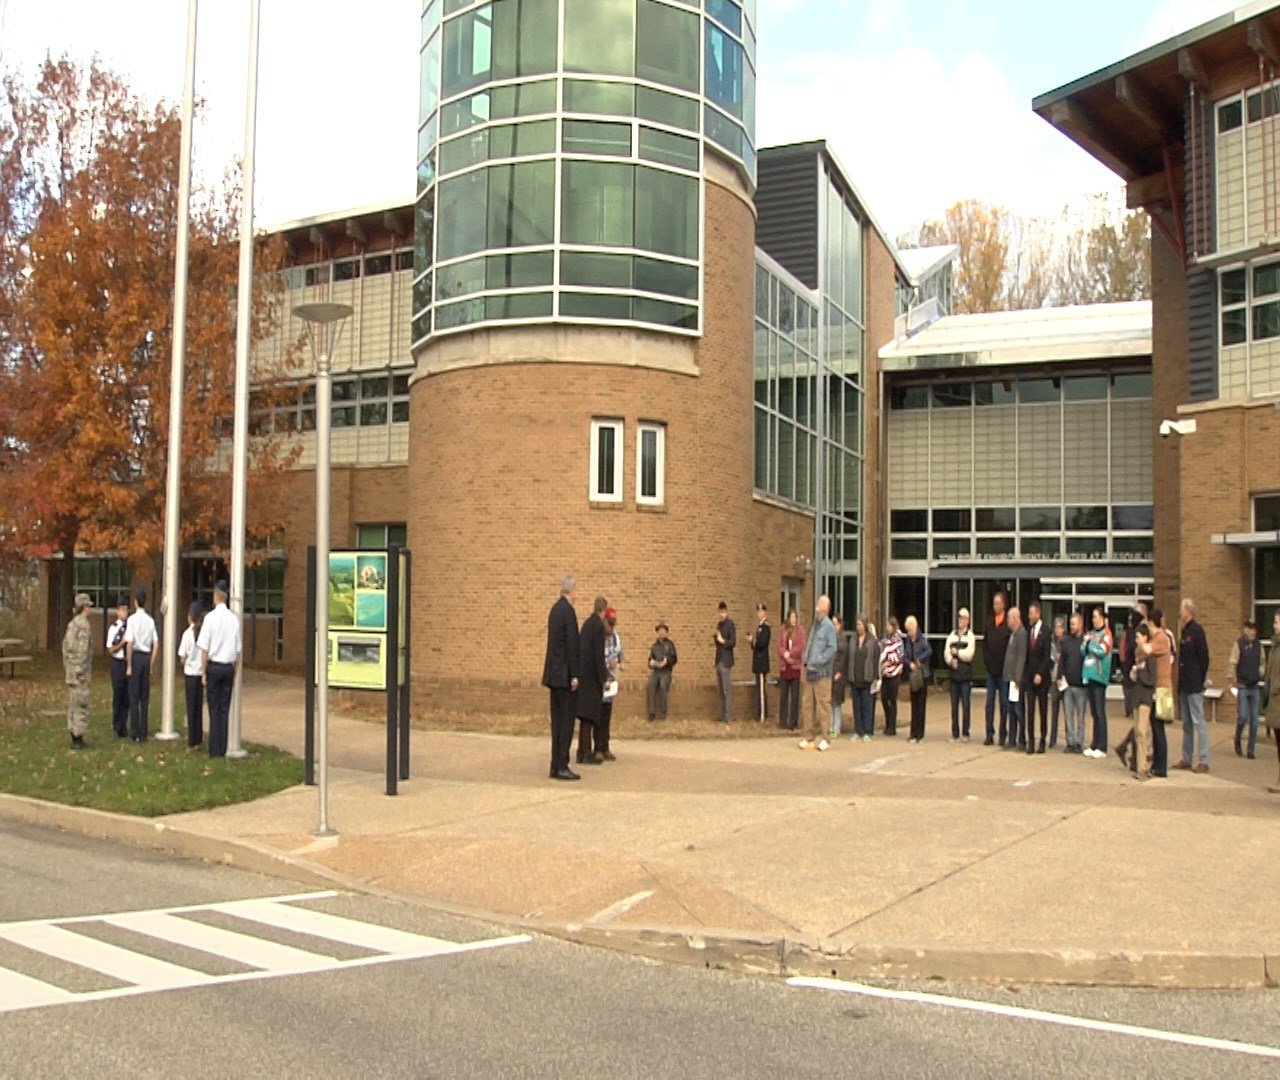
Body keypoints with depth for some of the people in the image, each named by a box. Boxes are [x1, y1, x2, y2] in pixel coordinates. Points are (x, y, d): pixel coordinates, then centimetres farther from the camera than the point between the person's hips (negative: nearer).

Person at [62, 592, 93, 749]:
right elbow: (83, 650, -20)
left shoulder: (71, 624, 12)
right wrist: (82, 673, -19)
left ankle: (74, 737, 17)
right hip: (80, 669, -9)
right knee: (81, 703, -5)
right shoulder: (84, 624, -16)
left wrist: (66, 668, 20)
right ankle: (78, 738, -4)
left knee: (72, 702, 12)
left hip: (70, 668, 9)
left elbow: (65, 647, 15)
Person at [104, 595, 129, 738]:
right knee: (117, 697, 4)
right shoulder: (113, 628, -8)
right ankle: (117, 728, 16)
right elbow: (110, 650, -7)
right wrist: (122, 643, -18)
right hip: (118, 664, -4)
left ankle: (124, 727, 20)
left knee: (127, 697, 10)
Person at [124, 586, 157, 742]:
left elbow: (129, 643, -12)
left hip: (136, 656, -4)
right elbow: (154, 644, 4)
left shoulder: (132, 619, -10)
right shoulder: (150, 620, 3)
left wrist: (129, 666, -7)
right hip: (147, 657, 4)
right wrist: (151, 664, 11)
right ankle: (143, 733, 12)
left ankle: (135, 733, 3)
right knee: (145, 696, 9)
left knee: (134, 696, 2)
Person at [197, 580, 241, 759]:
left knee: (214, 709, 3)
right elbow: (238, 650, 5)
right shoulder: (234, 618, 0)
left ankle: (215, 750, 5)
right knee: (225, 709, 8)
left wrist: (204, 673, 0)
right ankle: (222, 750, 11)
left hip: (214, 666, -3)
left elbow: (204, 649, -9)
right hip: (229, 667, 3)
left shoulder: (210, 617, -11)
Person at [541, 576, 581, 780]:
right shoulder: (568, 610, -14)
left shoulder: (555, 608, 13)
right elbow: (572, 644, -17)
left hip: (554, 673, 9)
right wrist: (574, 675, -15)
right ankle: (562, 766, -5)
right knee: (566, 720, -5)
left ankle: (555, 766, 12)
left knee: (557, 721, 10)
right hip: (564, 674, -9)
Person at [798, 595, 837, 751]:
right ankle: (809, 737, 14)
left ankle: (824, 738, 2)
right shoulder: (815, 625, 15)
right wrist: (805, 660, 9)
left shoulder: (828, 626, -8)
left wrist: (818, 661, -17)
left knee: (823, 706, -3)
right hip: (810, 671, 8)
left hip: (822, 673, -8)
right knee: (807, 705, 8)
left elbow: (832, 648, -15)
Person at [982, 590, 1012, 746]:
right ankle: (989, 734, 10)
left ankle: (1003, 735, 8)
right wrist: (987, 660, 5)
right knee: (990, 703, 6)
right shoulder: (989, 622, 9)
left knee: (1003, 703, 3)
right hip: (991, 669, 5)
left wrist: (1006, 665, -10)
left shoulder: (1009, 623, -8)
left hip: (1003, 670, -5)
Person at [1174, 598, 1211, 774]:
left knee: (1198, 721, -7)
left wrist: (1201, 680, -14)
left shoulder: (1196, 630, -11)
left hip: (1194, 685, -9)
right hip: (1184, 685, 9)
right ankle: (1187, 759, 19)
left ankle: (1204, 761, -5)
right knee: (1187, 723, 13)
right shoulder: (1185, 631, 15)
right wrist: (1180, 684, 13)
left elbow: (1204, 657, -15)